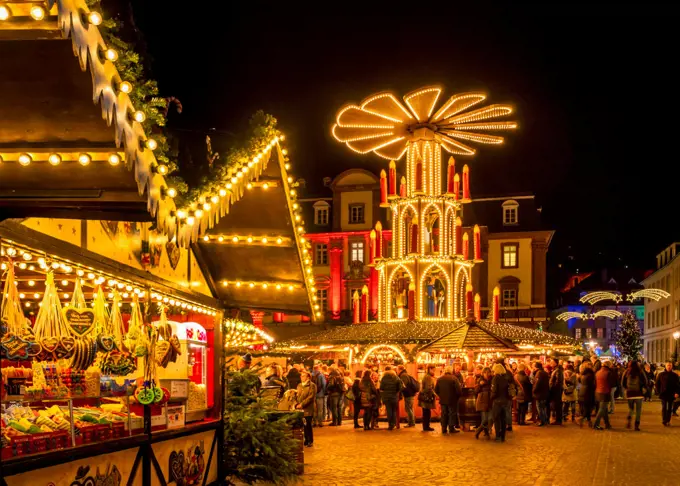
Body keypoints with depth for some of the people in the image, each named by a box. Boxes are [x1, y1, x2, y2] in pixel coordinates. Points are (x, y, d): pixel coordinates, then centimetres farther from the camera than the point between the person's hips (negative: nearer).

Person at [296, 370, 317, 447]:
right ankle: (306, 440, 17)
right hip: (300, 409, 6)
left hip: (308, 409, -6)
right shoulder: (299, 385, 18)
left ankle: (310, 441, 7)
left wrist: (302, 404, -16)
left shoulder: (312, 385, -4)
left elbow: (311, 397, -13)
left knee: (307, 426, -5)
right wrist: (297, 404, 4)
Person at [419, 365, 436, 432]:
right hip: (427, 397, -10)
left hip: (424, 397, 10)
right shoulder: (428, 377, -15)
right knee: (427, 413, -6)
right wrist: (435, 395, -16)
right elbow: (429, 388, -22)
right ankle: (426, 427, -3)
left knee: (426, 413, 12)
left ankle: (426, 426, 16)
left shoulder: (426, 376, 18)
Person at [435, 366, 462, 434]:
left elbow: (436, 390, 4)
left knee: (444, 414, 10)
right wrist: (458, 396, 2)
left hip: (442, 400, 4)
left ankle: (444, 429, 12)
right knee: (452, 414, 5)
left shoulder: (439, 379, 1)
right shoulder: (454, 378, -12)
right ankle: (451, 428, 7)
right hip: (452, 400, -4)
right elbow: (458, 390, -15)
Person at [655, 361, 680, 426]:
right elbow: (657, 384, 4)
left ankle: (668, 421, 14)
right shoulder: (661, 374, 1)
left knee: (670, 408, 7)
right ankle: (664, 421, 1)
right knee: (664, 408, -1)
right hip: (663, 394, -1)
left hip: (671, 395, 1)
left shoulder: (675, 375, 3)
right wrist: (658, 392, -4)